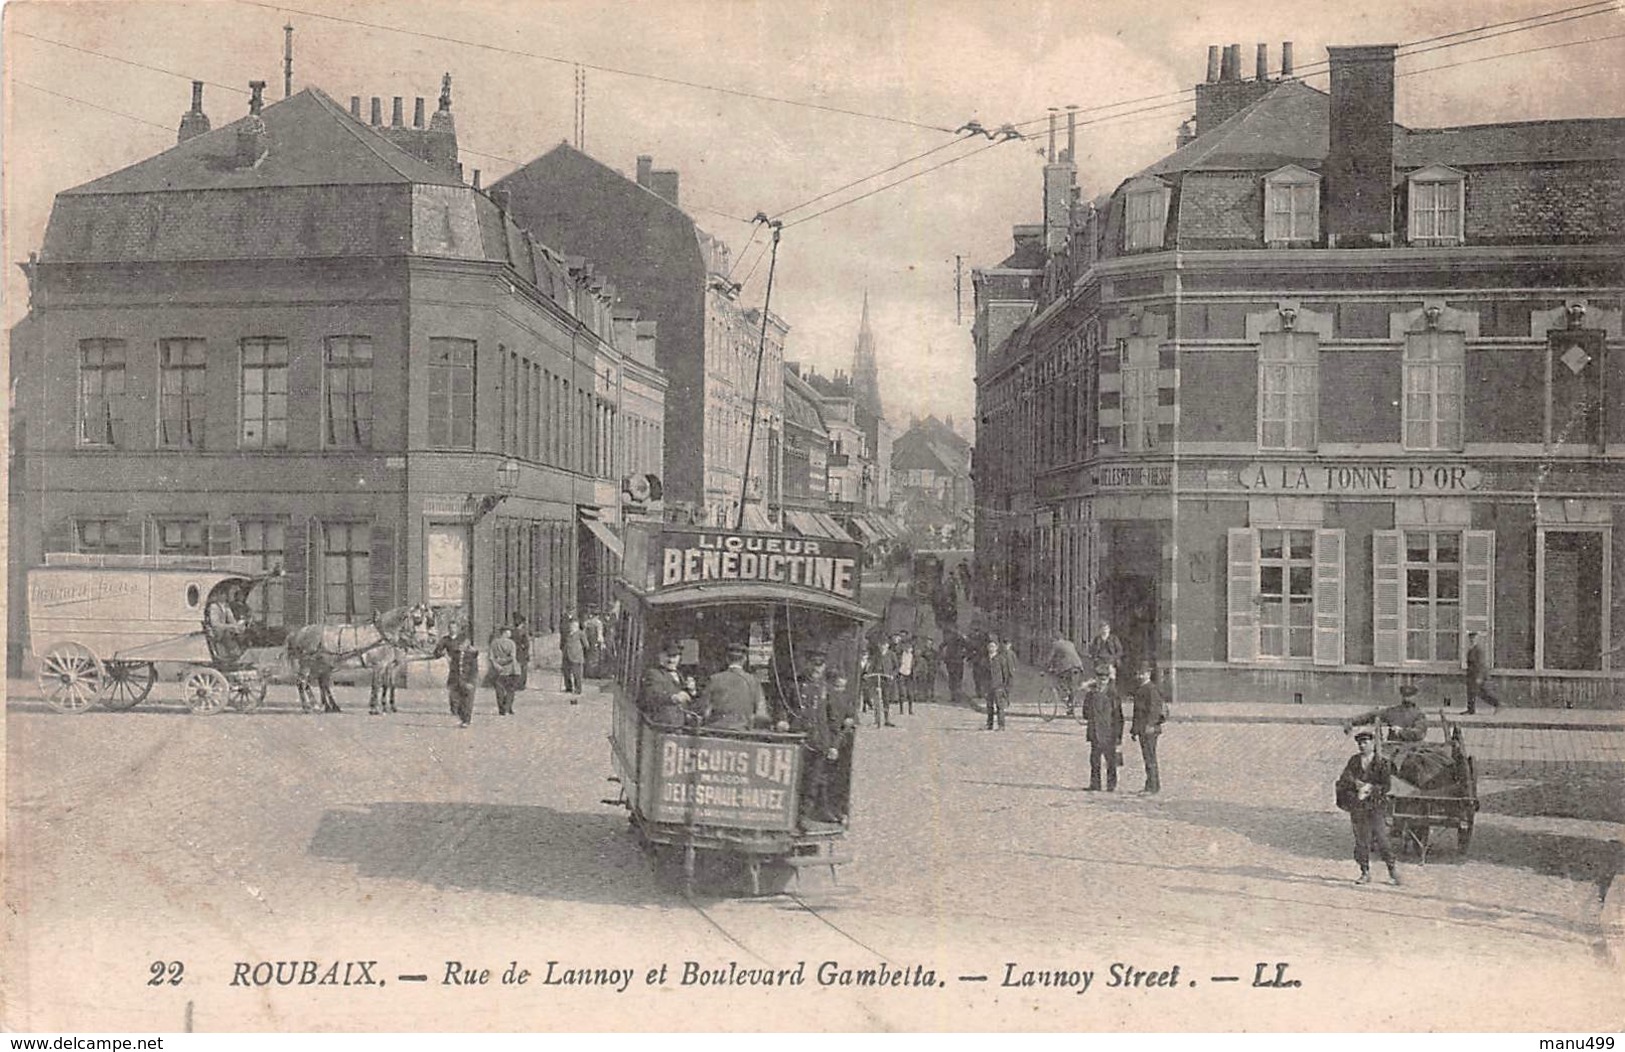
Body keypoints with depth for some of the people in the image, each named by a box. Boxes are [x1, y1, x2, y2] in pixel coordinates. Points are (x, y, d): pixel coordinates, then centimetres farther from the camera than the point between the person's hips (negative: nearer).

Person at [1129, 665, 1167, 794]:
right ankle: (1150, 786, 16)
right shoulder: (1139, 689, 19)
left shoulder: (1151, 689, -11)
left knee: (1150, 757, -11)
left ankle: (1153, 787, -10)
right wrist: (1134, 729, 26)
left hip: (1150, 729, -10)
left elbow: (1154, 708, -21)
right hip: (1142, 729, 10)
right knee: (1147, 758, 12)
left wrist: (1150, 725, -30)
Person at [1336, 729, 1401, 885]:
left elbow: (1387, 785, -3)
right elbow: (1343, 780, 3)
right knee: (1361, 840, 3)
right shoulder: (1354, 761, 11)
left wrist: (1370, 789, -15)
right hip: (1357, 807, 3)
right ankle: (1365, 873, 11)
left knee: (1381, 838, -8)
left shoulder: (1382, 763, 2)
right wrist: (1358, 785, -13)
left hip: (1377, 806, -3)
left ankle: (1392, 871, 3)